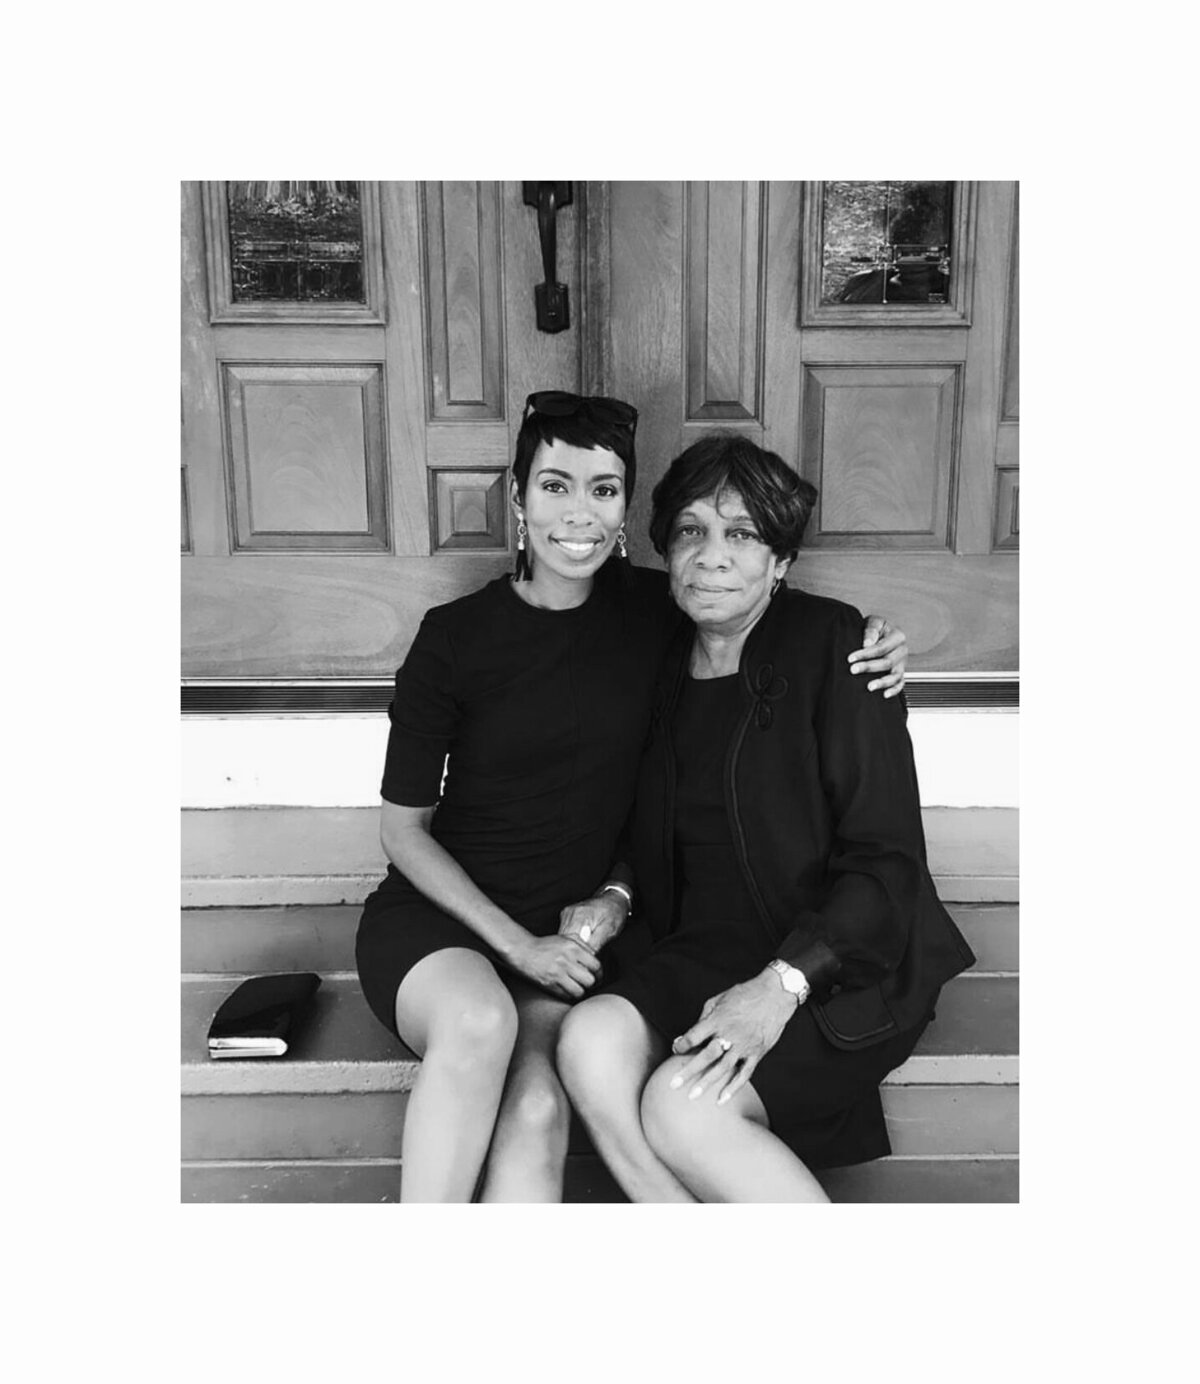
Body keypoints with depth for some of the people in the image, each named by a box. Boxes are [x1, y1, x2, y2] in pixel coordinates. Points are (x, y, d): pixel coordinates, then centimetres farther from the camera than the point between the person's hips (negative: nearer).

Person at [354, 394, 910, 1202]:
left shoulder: (654, 612, 0)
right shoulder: (455, 637, -6)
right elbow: (403, 827, 0)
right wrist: (516, 944, -10)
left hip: (572, 932, 2)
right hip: (438, 916, -1)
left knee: (535, 1109, -26)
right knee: (481, 1018, -34)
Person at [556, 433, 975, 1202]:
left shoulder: (829, 646, -8)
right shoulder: (666, 664, 10)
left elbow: (886, 862, -12)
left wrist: (782, 982, -22)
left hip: (842, 970, -5)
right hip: (708, 951, 5)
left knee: (682, 1103, -26)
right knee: (592, 1040, -24)